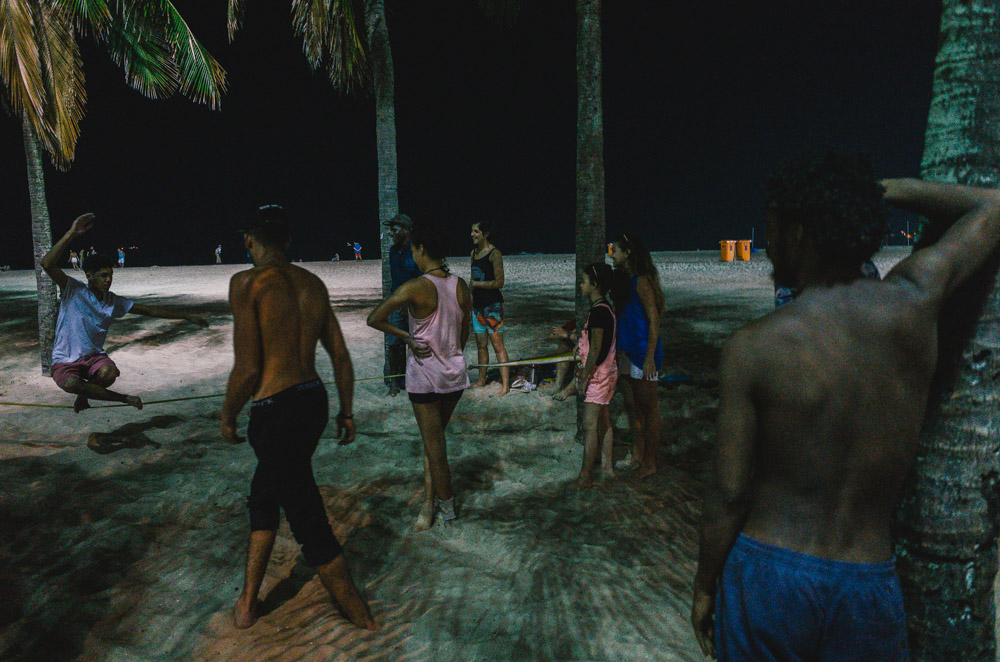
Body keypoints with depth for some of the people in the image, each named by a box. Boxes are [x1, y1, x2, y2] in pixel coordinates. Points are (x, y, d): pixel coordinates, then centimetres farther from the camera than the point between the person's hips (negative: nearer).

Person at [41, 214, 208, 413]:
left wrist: (187, 316, 3)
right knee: (69, 383, -36)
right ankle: (123, 399, -13)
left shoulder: (114, 302, 0)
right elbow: (47, 264, -27)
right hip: (65, 361, -3)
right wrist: (71, 234, -33)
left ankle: (84, 394, 4)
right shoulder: (73, 291, -12)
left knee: (108, 373, -32)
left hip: (94, 357, 3)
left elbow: (150, 310, 5)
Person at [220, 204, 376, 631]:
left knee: (309, 522, 6)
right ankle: (247, 603, 39)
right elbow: (341, 357, 10)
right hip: (314, 401, 8)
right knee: (262, 496, 27)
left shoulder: (248, 282, -12)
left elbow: (247, 368, -14)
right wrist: (347, 411, 21)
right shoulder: (313, 284, 7)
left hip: (276, 412, -8)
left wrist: (227, 418, 2)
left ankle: (361, 618, 19)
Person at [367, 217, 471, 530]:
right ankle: (429, 502, 25)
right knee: (434, 439, 21)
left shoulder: (414, 288, -18)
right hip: (455, 375, 6)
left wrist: (407, 338, -3)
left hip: (425, 377, -6)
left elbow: (374, 319, -14)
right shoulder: (461, 286, -1)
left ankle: (447, 508, 25)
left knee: (435, 446, 10)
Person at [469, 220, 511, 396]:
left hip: (492, 303, -8)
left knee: (497, 345, -7)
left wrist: (476, 284, -12)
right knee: (481, 344, 13)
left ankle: (505, 385, -4)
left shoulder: (494, 253, -11)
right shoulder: (474, 252, 13)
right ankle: (481, 380, 24)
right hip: (478, 303, 8)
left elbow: (499, 282, -15)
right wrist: (470, 296, 16)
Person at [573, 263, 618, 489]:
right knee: (604, 422, 16)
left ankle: (585, 477, -1)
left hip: (598, 373, -10)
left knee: (589, 426, -6)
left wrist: (585, 377, -18)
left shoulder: (598, 311, -19)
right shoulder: (606, 308, 11)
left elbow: (596, 349, -22)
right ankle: (607, 467, 26)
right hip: (607, 371, 10)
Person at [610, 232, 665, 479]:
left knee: (648, 408, 2)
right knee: (631, 406, 14)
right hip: (627, 351, 9)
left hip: (643, 353, -9)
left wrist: (650, 358, -21)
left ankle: (649, 464, 12)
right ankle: (637, 456, 27)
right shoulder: (624, 280, 12)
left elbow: (654, 320, -18)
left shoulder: (641, 282, -15)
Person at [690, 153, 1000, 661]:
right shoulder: (913, 300, -8)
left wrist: (704, 586, 3)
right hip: (867, 587, 2)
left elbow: (727, 495, -11)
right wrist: (884, 190, 13)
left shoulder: (751, 347, -15)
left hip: (765, 578, -1)